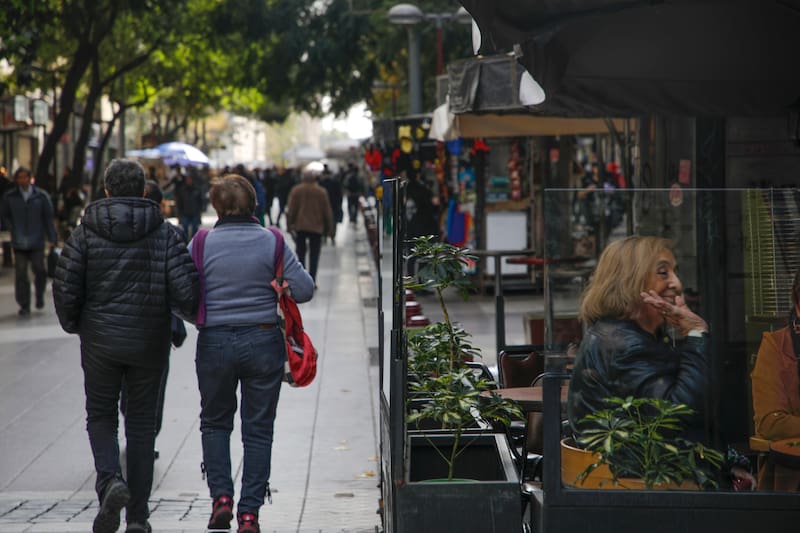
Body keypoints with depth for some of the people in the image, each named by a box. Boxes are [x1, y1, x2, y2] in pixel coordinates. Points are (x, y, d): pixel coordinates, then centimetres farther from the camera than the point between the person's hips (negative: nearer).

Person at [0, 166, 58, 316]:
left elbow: (48, 218, 5)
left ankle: (40, 296, 24)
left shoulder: (41, 196, 2)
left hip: (37, 242, -1)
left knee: (39, 270, -2)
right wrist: (12, 228, -3)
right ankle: (24, 305, 7)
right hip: (19, 243, 1)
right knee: (20, 274, -1)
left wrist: (52, 239, 1)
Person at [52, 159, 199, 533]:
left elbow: (65, 288, -8)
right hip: (149, 344, 1)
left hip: (100, 342, 0)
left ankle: (110, 481, -12)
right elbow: (186, 291, -13)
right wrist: (188, 313, 10)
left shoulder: (85, 232, -4)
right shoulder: (164, 233, -4)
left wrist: (73, 325, 11)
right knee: (141, 424, 12)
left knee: (100, 417, 16)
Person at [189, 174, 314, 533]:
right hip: (263, 342, 0)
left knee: (215, 422, 19)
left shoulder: (202, 244, -5)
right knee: (258, 429, 8)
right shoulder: (271, 242, -5)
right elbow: (304, 290, -7)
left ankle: (221, 496, 5)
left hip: (214, 342, 0)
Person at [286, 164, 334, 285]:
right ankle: (312, 281, -2)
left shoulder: (296, 190, -5)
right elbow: (327, 212, 0)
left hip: (300, 227, 1)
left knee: (301, 253, 14)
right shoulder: (321, 192, -4)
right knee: (314, 256, 3)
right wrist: (330, 228, 8)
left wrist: (290, 226, 1)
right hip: (316, 228, -1)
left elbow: (290, 210, -5)